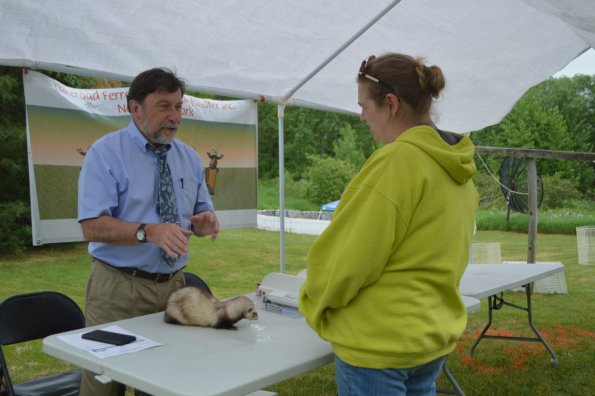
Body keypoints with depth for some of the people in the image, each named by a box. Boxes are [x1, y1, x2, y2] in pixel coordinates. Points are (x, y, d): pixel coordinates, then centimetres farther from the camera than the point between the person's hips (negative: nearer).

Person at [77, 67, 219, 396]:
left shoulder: (190, 158, 8)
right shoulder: (105, 153, -8)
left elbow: (201, 213, 12)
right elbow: (93, 227, -16)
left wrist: (205, 221, -12)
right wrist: (148, 231, -30)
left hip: (173, 286, 5)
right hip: (118, 288, -4)